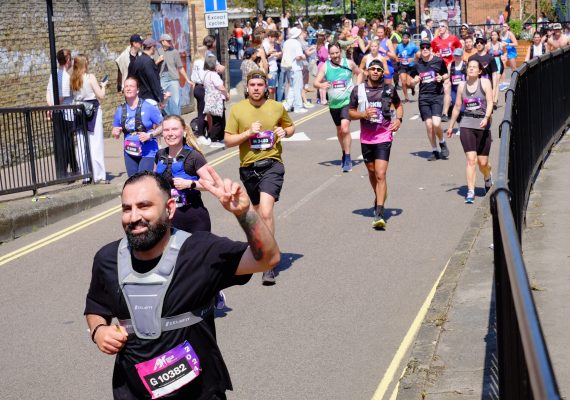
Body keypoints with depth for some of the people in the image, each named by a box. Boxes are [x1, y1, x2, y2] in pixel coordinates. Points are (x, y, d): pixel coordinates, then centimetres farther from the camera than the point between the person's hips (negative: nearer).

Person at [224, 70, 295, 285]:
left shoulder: (277, 107, 4)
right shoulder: (237, 109, 2)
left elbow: (291, 126, 21)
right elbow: (228, 140, 1)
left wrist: (285, 132, -2)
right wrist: (248, 133, -14)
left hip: (271, 164, -3)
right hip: (248, 167, 3)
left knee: (266, 212, -20)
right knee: (259, 211, 19)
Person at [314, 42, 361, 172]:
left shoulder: (349, 63, -4)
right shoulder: (325, 66, -3)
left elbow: (359, 73, 14)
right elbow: (316, 82, -10)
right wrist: (321, 85, -32)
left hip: (347, 101, -3)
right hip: (333, 103, 3)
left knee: (345, 128, -20)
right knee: (339, 130, 17)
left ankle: (347, 158, -14)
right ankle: (344, 154, 37)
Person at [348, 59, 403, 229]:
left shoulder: (389, 89, 0)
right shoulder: (358, 90, 0)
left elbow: (398, 105, 17)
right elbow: (351, 112, 5)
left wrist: (398, 119, -2)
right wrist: (364, 114, -14)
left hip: (384, 138, -2)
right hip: (366, 138, 3)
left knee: (381, 175, -13)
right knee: (372, 172, 19)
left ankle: (379, 215, -18)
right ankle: (378, 199, 46)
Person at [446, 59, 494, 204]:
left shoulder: (485, 83, -2)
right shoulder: (462, 86, 8)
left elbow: (490, 103, -10)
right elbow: (457, 107, 17)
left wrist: (486, 118, -27)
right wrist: (451, 126, 20)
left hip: (483, 126, -1)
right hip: (466, 125, 1)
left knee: (483, 163, 6)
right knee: (471, 159, -12)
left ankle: (488, 178, 41)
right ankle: (470, 192, -10)